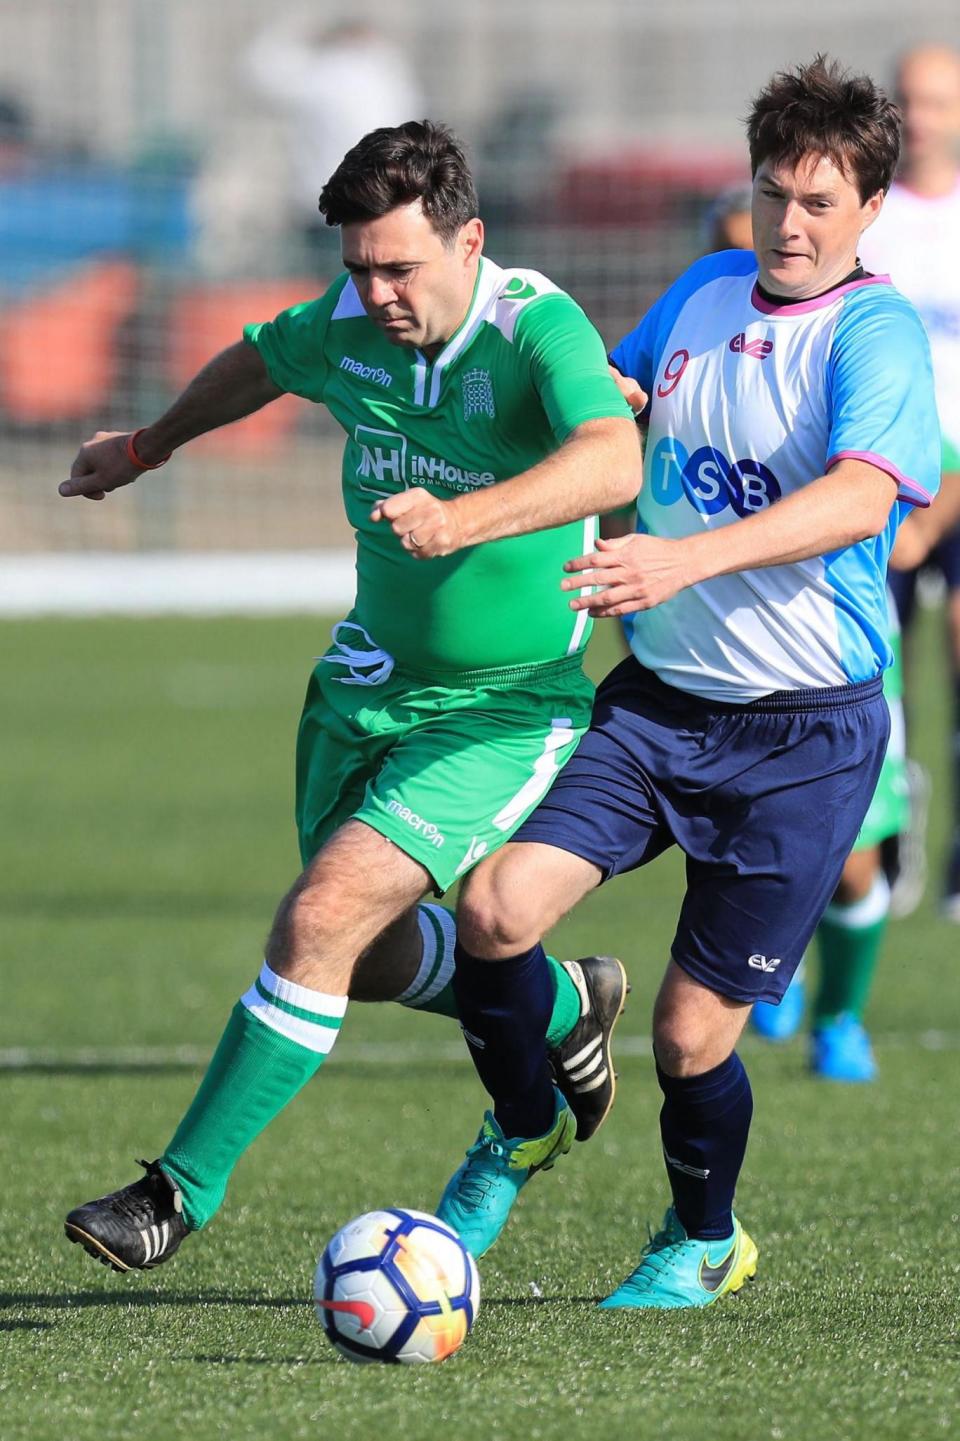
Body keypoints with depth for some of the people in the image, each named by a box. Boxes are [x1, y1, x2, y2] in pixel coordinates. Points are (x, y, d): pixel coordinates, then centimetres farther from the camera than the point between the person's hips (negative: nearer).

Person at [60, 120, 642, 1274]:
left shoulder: (537, 330, -25)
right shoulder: (345, 326, -5)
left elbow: (613, 461, -44)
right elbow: (259, 361, 20)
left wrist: (461, 518, -58)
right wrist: (146, 449, 35)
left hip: (506, 710, -7)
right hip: (368, 677, 7)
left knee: (323, 921, -19)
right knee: (368, 957, 16)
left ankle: (185, 1187, -9)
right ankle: (562, 1010, 45)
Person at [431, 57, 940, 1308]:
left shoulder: (876, 334, -13)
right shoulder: (702, 294, 8)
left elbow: (858, 500, -31)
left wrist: (687, 557, -43)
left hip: (806, 734, -5)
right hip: (658, 699, 5)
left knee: (691, 1032, -3)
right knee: (494, 906, -15)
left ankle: (704, 1242, 28)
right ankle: (520, 1133, 14)